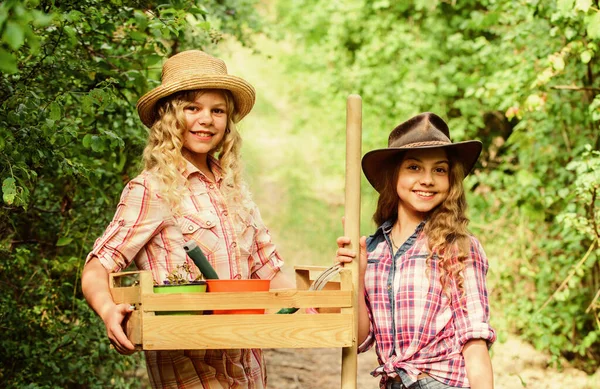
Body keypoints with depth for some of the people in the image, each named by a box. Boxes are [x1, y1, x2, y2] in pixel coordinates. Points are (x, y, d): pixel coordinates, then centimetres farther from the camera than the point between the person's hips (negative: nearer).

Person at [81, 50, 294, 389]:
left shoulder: (235, 191, 12)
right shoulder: (150, 190, -4)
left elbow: (268, 272, 17)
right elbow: (96, 271, -10)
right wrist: (108, 310, -30)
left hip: (247, 360, 5)